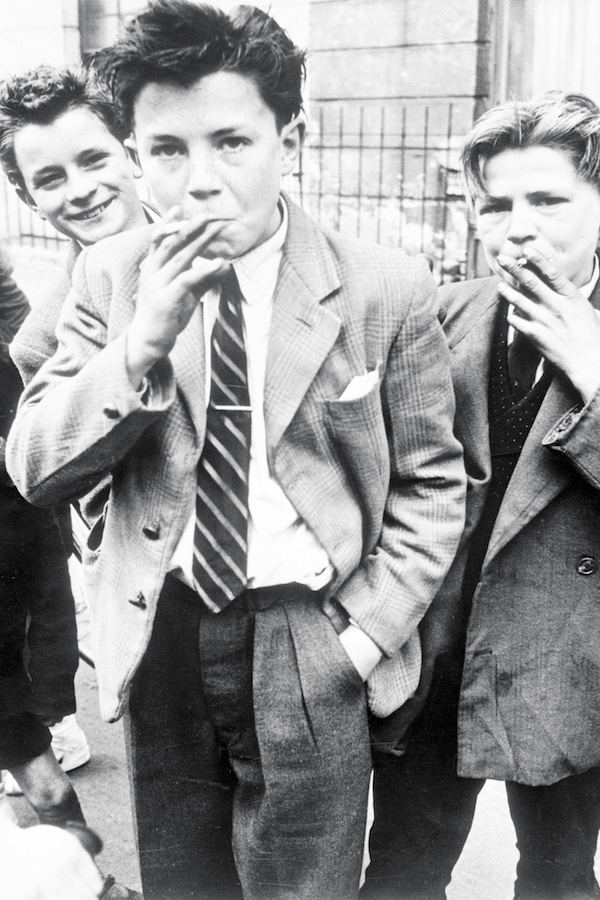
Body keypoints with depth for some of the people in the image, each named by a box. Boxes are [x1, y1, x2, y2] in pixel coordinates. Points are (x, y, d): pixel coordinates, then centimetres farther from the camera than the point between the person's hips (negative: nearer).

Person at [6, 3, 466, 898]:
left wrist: (366, 628, -11)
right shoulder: (108, 275, -3)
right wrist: (141, 344, -22)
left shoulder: (389, 289, -10)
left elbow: (431, 483, -2)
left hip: (310, 655, -2)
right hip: (161, 644, 3)